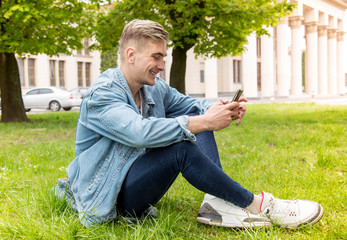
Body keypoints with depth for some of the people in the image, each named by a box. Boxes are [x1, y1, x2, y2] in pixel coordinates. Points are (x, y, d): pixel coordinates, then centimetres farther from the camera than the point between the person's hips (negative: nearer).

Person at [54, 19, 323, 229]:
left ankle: (217, 203, -19)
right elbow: (140, 132, -36)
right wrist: (203, 123, -36)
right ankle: (255, 206, -18)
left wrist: (217, 109, -13)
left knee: (197, 116, -4)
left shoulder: (155, 89, 6)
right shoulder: (101, 95, -21)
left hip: (138, 180, 9)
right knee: (181, 146, -33)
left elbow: (187, 104, 12)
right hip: (110, 197, -8)